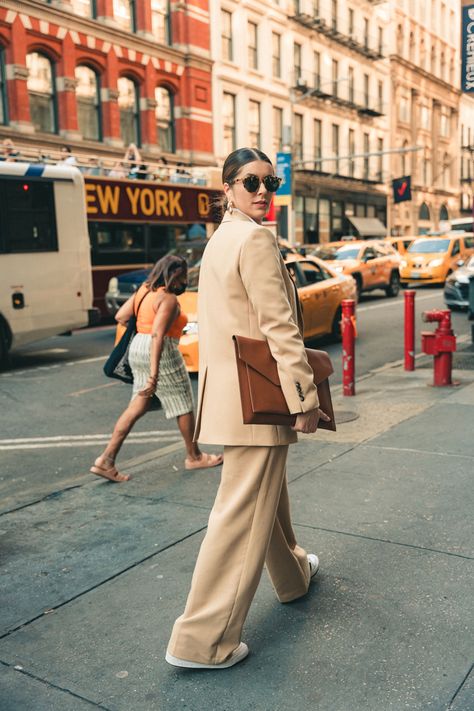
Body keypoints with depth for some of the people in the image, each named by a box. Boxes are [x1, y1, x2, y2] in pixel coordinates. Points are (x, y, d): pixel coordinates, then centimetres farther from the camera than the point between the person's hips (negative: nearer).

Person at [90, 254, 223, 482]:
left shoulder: (144, 290, 10)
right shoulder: (168, 299, -16)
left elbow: (120, 316, 10)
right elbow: (158, 336, -24)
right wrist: (154, 375, -28)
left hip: (137, 347, 9)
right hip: (161, 353, -9)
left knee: (138, 406, 12)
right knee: (183, 405, 9)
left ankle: (106, 459, 6)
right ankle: (194, 457, 24)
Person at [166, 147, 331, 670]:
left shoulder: (219, 238, 15)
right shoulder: (256, 239, -15)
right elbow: (280, 327, -20)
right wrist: (306, 397, -16)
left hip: (229, 386, 10)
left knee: (269, 492, 26)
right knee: (243, 514, -3)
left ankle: (293, 574, 49)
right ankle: (201, 640, 6)